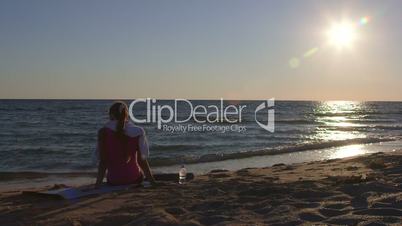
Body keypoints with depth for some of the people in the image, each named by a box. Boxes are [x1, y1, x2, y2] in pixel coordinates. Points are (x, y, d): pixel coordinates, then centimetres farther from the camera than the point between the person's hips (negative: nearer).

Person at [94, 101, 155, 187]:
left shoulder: (104, 132, -8)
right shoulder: (137, 132, -7)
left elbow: (103, 161, -9)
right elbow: (142, 160, -6)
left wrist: (97, 184, -2)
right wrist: (153, 182, 2)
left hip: (114, 181, 1)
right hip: (135, 179, 0)